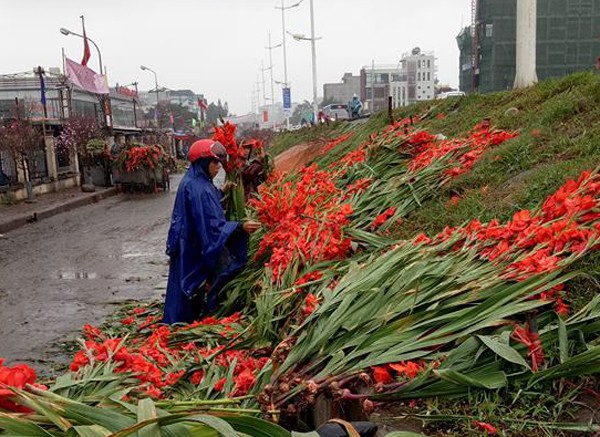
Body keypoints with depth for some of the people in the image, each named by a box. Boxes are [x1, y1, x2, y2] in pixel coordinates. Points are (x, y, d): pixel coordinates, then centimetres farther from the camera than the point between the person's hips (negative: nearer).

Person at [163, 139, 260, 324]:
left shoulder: (198, 182, 7)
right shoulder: (197, 188, -23)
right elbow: (212, 226, -26)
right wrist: (240, 227, -29)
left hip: (196, 248, 10)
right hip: (197, 252, -10)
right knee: (197, 292, 4)